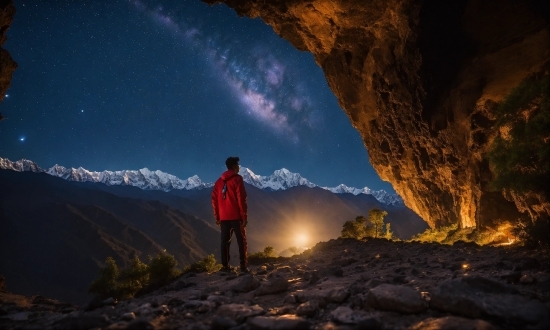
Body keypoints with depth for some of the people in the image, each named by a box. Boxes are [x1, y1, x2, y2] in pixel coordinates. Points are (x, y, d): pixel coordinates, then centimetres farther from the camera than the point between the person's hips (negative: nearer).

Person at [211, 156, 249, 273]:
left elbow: (214, 200, 11)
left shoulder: (219, 181, 12)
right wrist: (244, 216, -8)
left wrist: (217, 217, 15)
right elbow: (241, 199, -12)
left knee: (225, 241, 9)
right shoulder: (237, 179, -5)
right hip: (236, 216, -5)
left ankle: (225, 266, 9)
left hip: (223, 217, 5)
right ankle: (244, 266, -2)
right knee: (242, 241, 0)